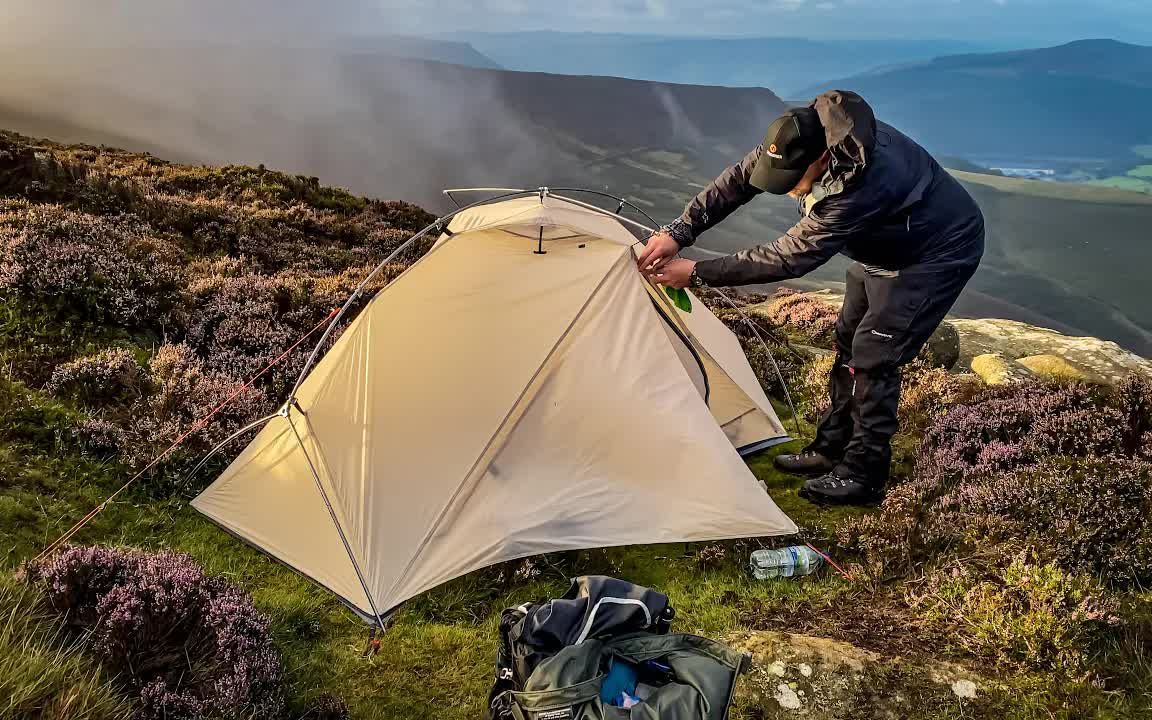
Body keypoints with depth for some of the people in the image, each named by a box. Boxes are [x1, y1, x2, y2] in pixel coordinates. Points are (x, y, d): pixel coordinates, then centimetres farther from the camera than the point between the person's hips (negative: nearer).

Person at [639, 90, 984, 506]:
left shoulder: (860, 187, -43)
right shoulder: (810, 132, -20)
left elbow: (788, 259, -37)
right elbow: (738, 179, -11)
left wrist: (697, 273, -34)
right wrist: (678, 233, -18)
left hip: (937, 253, -9)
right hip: (883, 246, 9)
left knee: (873, 356, -11)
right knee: (849, 343, 11)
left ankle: (862, 476, 1)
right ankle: (829, 450, 23)